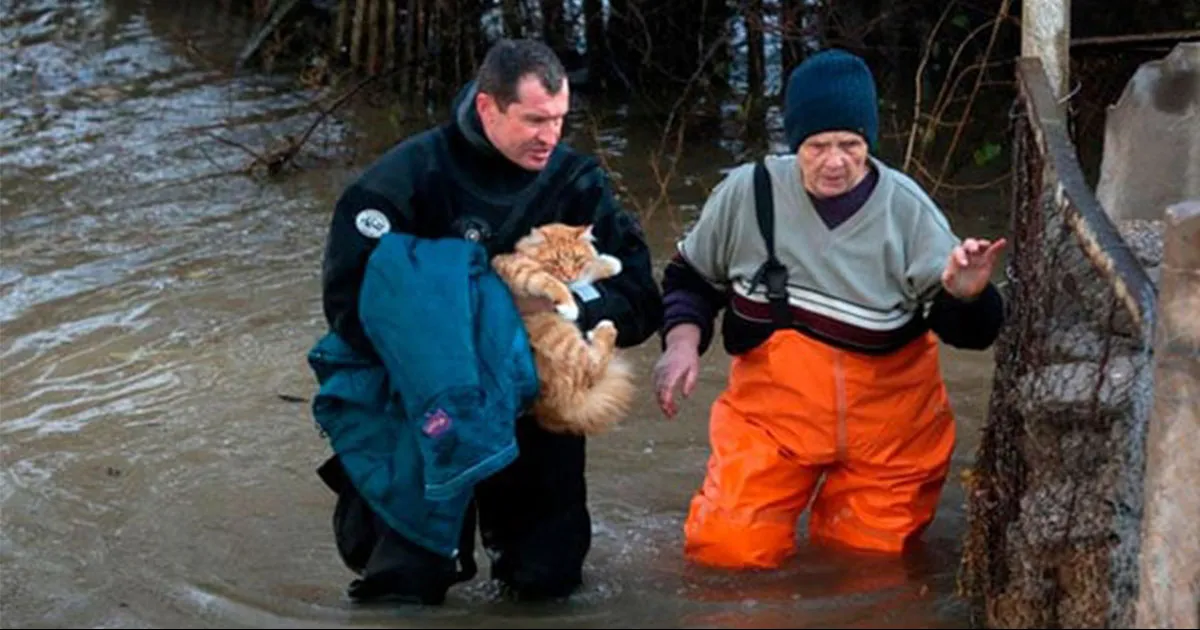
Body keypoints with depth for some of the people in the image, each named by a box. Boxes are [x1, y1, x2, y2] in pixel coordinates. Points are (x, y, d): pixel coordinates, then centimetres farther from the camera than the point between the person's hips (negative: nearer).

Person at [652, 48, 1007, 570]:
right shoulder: (748, 192, -9)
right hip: (772, 412, 1)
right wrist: (682, 341, -10)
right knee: (723, 551, -11)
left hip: (888, 427, 0)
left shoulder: (907, 209, -11)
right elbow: (691, 276, 9)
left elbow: (969, 330, -14)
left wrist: (965, 294, -37)